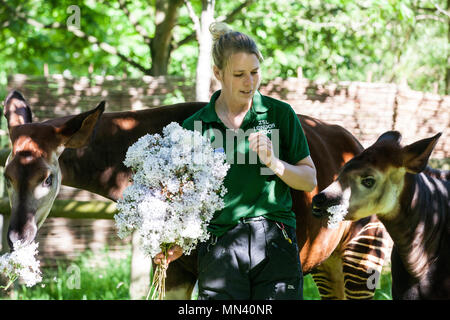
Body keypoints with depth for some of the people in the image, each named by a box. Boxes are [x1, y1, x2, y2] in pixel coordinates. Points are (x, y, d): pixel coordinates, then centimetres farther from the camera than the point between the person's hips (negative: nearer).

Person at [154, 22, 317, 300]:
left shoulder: (280, 114, 6)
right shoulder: (194, 127, 6)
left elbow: (309, 181, 8)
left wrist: (273, 163, -10)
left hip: (276, 245, 0)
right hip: (219, 251, 0)